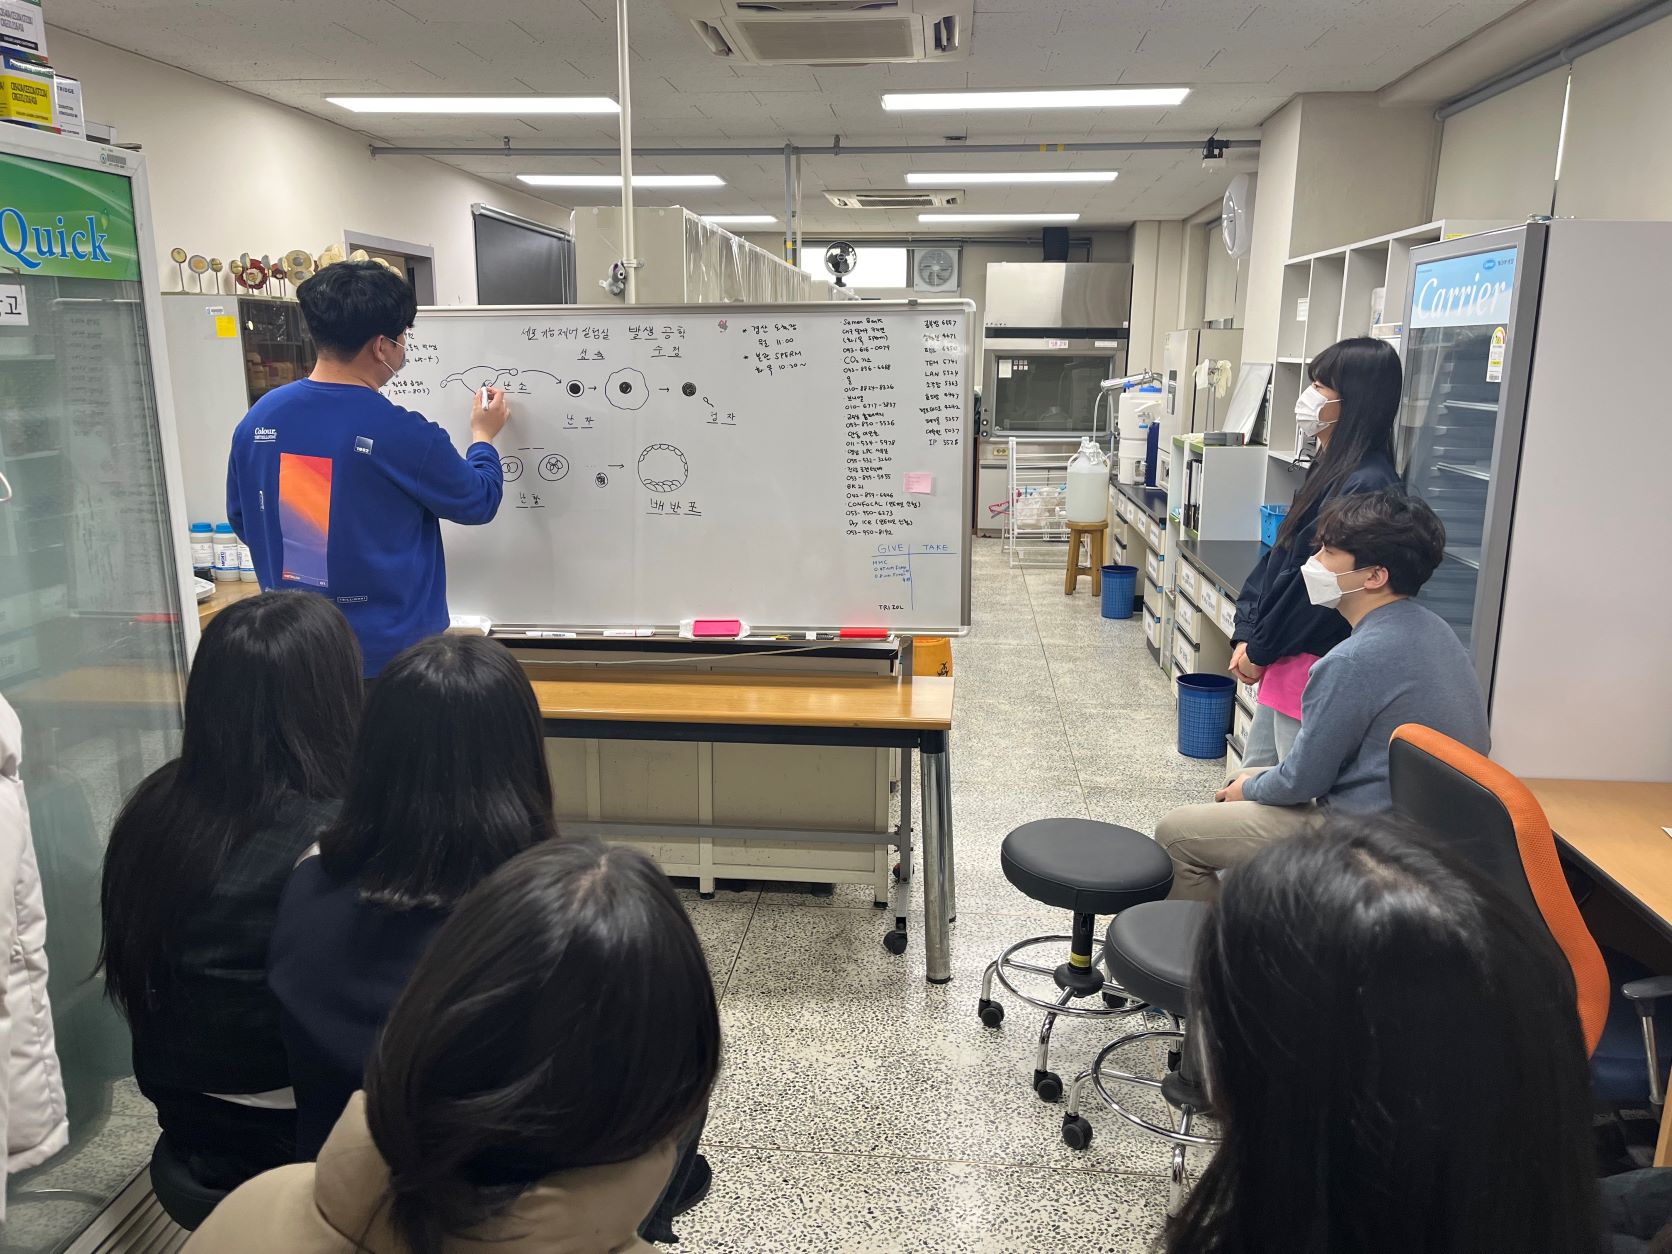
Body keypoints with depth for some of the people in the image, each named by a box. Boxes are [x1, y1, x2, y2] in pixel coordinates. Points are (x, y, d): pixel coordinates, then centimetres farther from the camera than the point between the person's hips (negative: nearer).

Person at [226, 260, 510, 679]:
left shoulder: (258, 418, -3)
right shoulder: (403, 435, -20)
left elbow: (242, 521, 10)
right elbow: (478, 502, -3)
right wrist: (483, 437, 15)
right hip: (393, 652, -5)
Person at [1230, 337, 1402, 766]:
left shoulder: (1365, 484, -21)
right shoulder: (1330, 469, 10)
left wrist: (1260, 650, -10)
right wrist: (1248, 635, 5)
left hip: (1313, 668, -10)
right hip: (1282, 663, 10)